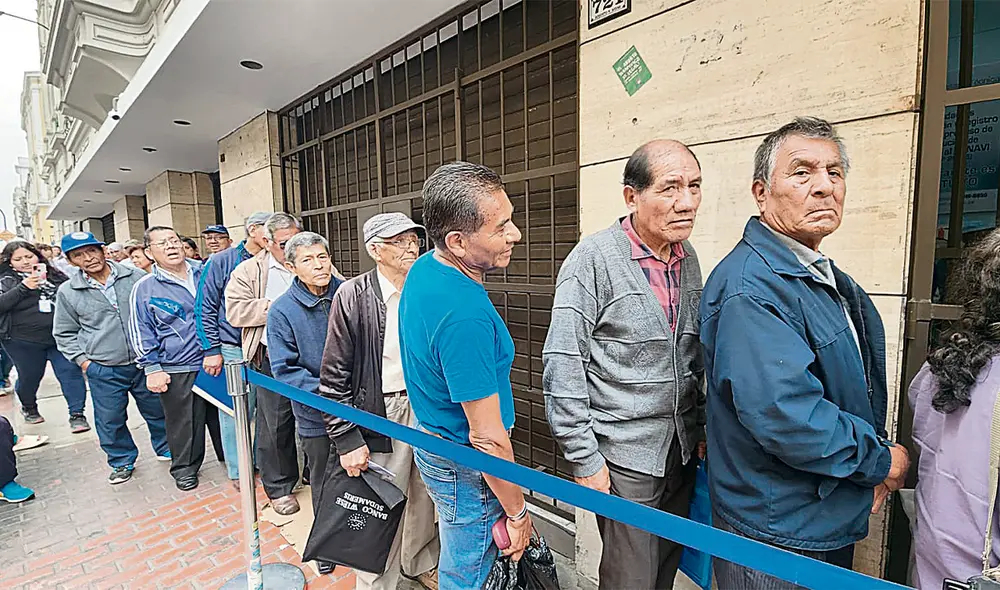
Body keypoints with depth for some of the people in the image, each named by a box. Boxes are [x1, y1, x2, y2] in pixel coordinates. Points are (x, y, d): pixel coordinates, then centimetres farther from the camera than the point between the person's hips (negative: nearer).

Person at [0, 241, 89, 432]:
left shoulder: (54, 275, 8)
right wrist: (23, 287, -21)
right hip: (23, 342, -1)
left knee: (70, 372, -7)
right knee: (29, 376, 13)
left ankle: (77, 414, -3)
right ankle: (29, 408, 41)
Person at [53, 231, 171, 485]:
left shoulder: (136, 277, -4)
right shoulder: (67, 292, 0)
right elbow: (65, 333, 10)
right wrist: (83, 361, -1)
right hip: (103, 371, 1)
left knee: (158, 411, 14)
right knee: (110, 421, 11)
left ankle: (166, 448, 35)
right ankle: (122, 462, 33)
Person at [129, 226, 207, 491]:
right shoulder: (145, 287, -2)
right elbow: (141, 331, 0)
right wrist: (152, 368, -6)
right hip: (176, 369, -2)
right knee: (183, 422, 8)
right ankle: (184, 467, 30)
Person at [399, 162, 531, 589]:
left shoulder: (423, 269, -5)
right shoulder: (465, 315, -36)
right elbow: (487, 437, -28)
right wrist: (518, 514, -13)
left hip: (432, 439, 8)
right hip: (466, 470, -8)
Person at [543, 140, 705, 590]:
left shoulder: (688, 258, 5)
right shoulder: (593, 258, -17)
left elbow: (694, 358, 13)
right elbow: (562, 364, -18)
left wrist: (702, 428, 12)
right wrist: (584, 458, -15)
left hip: (684, 451, 7)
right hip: (624, 458, -6)